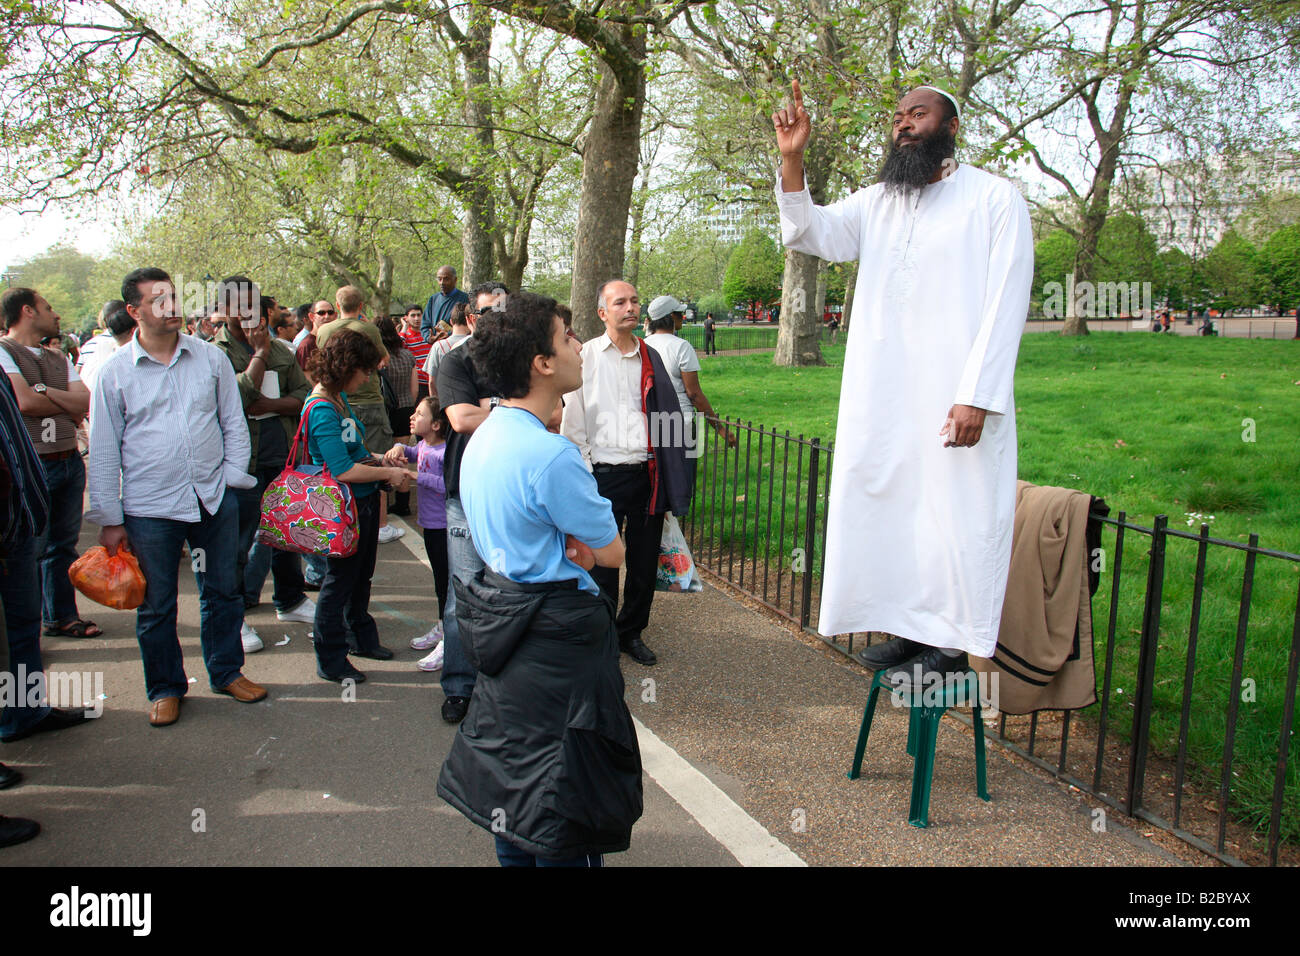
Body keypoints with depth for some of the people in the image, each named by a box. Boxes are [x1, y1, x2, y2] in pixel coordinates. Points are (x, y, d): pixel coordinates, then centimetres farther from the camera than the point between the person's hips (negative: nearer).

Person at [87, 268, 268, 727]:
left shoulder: (211, 357, 3)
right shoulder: (115, 372, -2)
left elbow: (233, 422, 10)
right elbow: (103, 450, 2)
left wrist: (233, 477, 0)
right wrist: (109, 519, 0)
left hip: (214, 498, 2)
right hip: (149, 508, -1)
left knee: (222, 593, 14)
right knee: (156, 606, 9)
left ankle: (227, 671, 32)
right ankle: (165, 688, 26)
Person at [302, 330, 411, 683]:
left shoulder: (340, 397, 4)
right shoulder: (321, 410, -24)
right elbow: (344, 471, -27)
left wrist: (381, 458, 5)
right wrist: (389, 473, -17)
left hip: (365, 501, 9)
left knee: (361, 575, 24)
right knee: (339, 580, 5)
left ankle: (360, 637, 43)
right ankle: (330, 661, 20)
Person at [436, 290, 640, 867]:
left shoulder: (483, 440, 5)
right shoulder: (551, 457, -24)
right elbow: (612, 553, -15)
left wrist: (571, 544, -6)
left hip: (503, 619, 10)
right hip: (557, 640, -10)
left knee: (513, 785, 22)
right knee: (565, 812, 5)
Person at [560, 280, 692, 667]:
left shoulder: (650, 357, 9)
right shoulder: (586, 356, -1)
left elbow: (666, 414, 11)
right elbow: (572, 421, 0)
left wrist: (669, 477, 5)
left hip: (646, 473, 3)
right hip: (603, 475, -3)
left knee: (644, 561, 11)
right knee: (602, 562, 5)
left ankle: (631, 632, 31)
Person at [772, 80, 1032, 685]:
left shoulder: (995, 198, 1)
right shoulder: (875, 202, 16)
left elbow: (1006, 303, -6)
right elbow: (811, 233, 3)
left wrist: (976, 396, -16)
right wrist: (791, 160, -13)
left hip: (955, 397, -5)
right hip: (880, 398, 5)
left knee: (955, 512, -2)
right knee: (888, 506, 9)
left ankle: (950, 645, 9)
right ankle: (911, 629, 22)